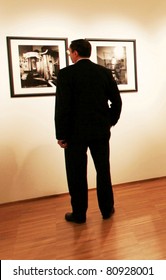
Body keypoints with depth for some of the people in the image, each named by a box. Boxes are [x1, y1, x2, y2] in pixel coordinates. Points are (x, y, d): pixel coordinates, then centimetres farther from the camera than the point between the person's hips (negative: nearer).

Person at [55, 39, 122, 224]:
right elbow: (117, 101, 3)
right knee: (103, 171, 15)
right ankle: (107, 209, 29)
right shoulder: (105, 72, 4)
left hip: (76, 133, -4)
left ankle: (79, 214, 23)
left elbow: (62, 106, -14)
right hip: (101, 131, 4)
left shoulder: (66, 73, -9)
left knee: (77, 174, 9)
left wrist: (61, 135, -7)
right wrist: (110, 122, 15)